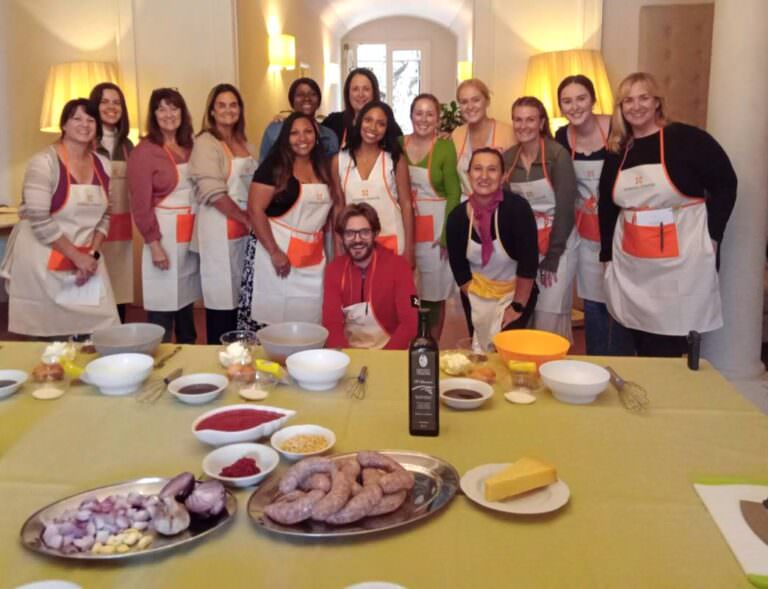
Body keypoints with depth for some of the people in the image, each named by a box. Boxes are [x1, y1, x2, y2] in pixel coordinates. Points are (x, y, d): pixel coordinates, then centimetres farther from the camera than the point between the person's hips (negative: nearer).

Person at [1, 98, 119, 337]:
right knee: (47, 336, 0)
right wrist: (77, 257, -15)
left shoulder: (103, 165, 6)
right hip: (43, 260, -5)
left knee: (99, 330, 1)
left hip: (86, 259, 5)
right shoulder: (44, 162, -12)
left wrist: (93, 254, -4)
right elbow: (39, 221, -17)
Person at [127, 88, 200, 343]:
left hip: (191, 236, 6)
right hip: (164, 235, -6)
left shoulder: (189, 147, 10)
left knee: (186, 298, 14)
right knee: (163, 302, -2)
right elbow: (140, 204, -12)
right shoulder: (144, 151, -8)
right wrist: (154, 244, -16)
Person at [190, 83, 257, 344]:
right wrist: (247, 220, -13)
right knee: (222, 297, -2)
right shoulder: (206, 142, -7)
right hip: (219, 228, -7)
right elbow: (214, 193, -17)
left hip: (245, 228, 7)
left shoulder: (244, 143, 14)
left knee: (239, 294, 11)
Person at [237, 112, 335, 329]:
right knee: (270, 315, -4)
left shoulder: (322, 168, 11)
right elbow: (255, 210, -13)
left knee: (307, 318, 3)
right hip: (279, 251, -5)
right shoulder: (274, 166, -7)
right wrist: (274, 252, -17)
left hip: (313, 259, 5)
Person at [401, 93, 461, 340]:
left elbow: (454, 194, -6)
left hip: (435, 228, -3)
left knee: (434, 295, 5)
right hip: (404, 227, 3)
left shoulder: (445, 147, -7)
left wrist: (447, 235, -11)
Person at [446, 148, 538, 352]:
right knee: (479, 352, 14)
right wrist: (474, 302, -4)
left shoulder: (516, 207, -24)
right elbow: (459, 268, -3)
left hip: (517, 292, -4)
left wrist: (518, 307, -17)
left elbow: (528, 262, -22)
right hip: (477, 293, 4)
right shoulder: (457, 216, -12)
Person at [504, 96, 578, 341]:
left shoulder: (558, 155, -13)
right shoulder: (508, 158, 2)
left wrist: (553, 255, -15)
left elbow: (565, 207, -14)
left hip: (558, 242, -5)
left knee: (550, 316, -2)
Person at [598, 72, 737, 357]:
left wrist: (711, 234, -9)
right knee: (642, 345, 11)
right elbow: (607, 206, 14)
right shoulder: (617, 151, 9)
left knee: (671, 347, -1)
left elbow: (724, 183, -3)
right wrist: (607, 255, 11)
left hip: (680, 260, -5)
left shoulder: (686, 139, -7)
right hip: (631, 264, 5)